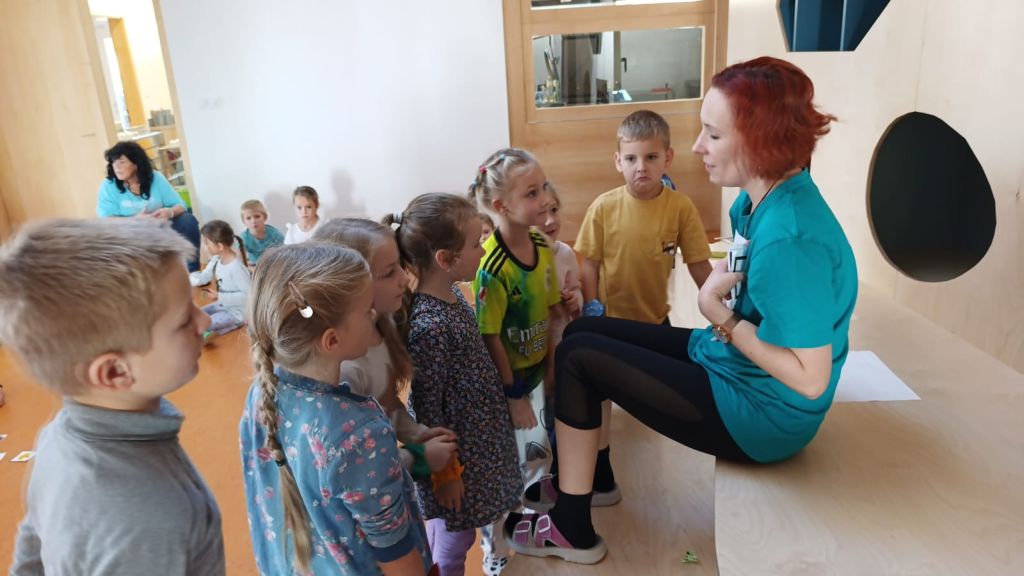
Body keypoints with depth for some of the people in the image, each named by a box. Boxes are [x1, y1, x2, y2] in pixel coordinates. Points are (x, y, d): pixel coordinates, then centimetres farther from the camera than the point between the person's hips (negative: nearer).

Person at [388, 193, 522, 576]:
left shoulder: (453, 294, -4)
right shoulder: (428, 326, -32)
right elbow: (428, 408, -24)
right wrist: (444, 471, -14)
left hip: (481, 431, 8)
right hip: (456, 446, -8)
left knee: (472, 521, 29)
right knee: (453, 536, 16)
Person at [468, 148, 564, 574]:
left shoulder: (542, 246, -4)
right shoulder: (493, 267, -27)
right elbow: (489, 338, -23)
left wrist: (552, 365, 8)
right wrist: (514, 396, -16)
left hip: (536, 369, 7)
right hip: (507, 381, -7)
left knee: (539, 454, 23)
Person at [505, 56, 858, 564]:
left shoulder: (790, 239, -30)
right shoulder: (765, 196, -2)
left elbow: (811, 379, -27)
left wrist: (720, 315, -22)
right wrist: (723, 295, -9)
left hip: (761, 415, -9)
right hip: (733, 360, 9)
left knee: (578, 356, -9)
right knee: (584, 330, 8)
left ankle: (571, 530, 8)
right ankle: (589, 476, 22)